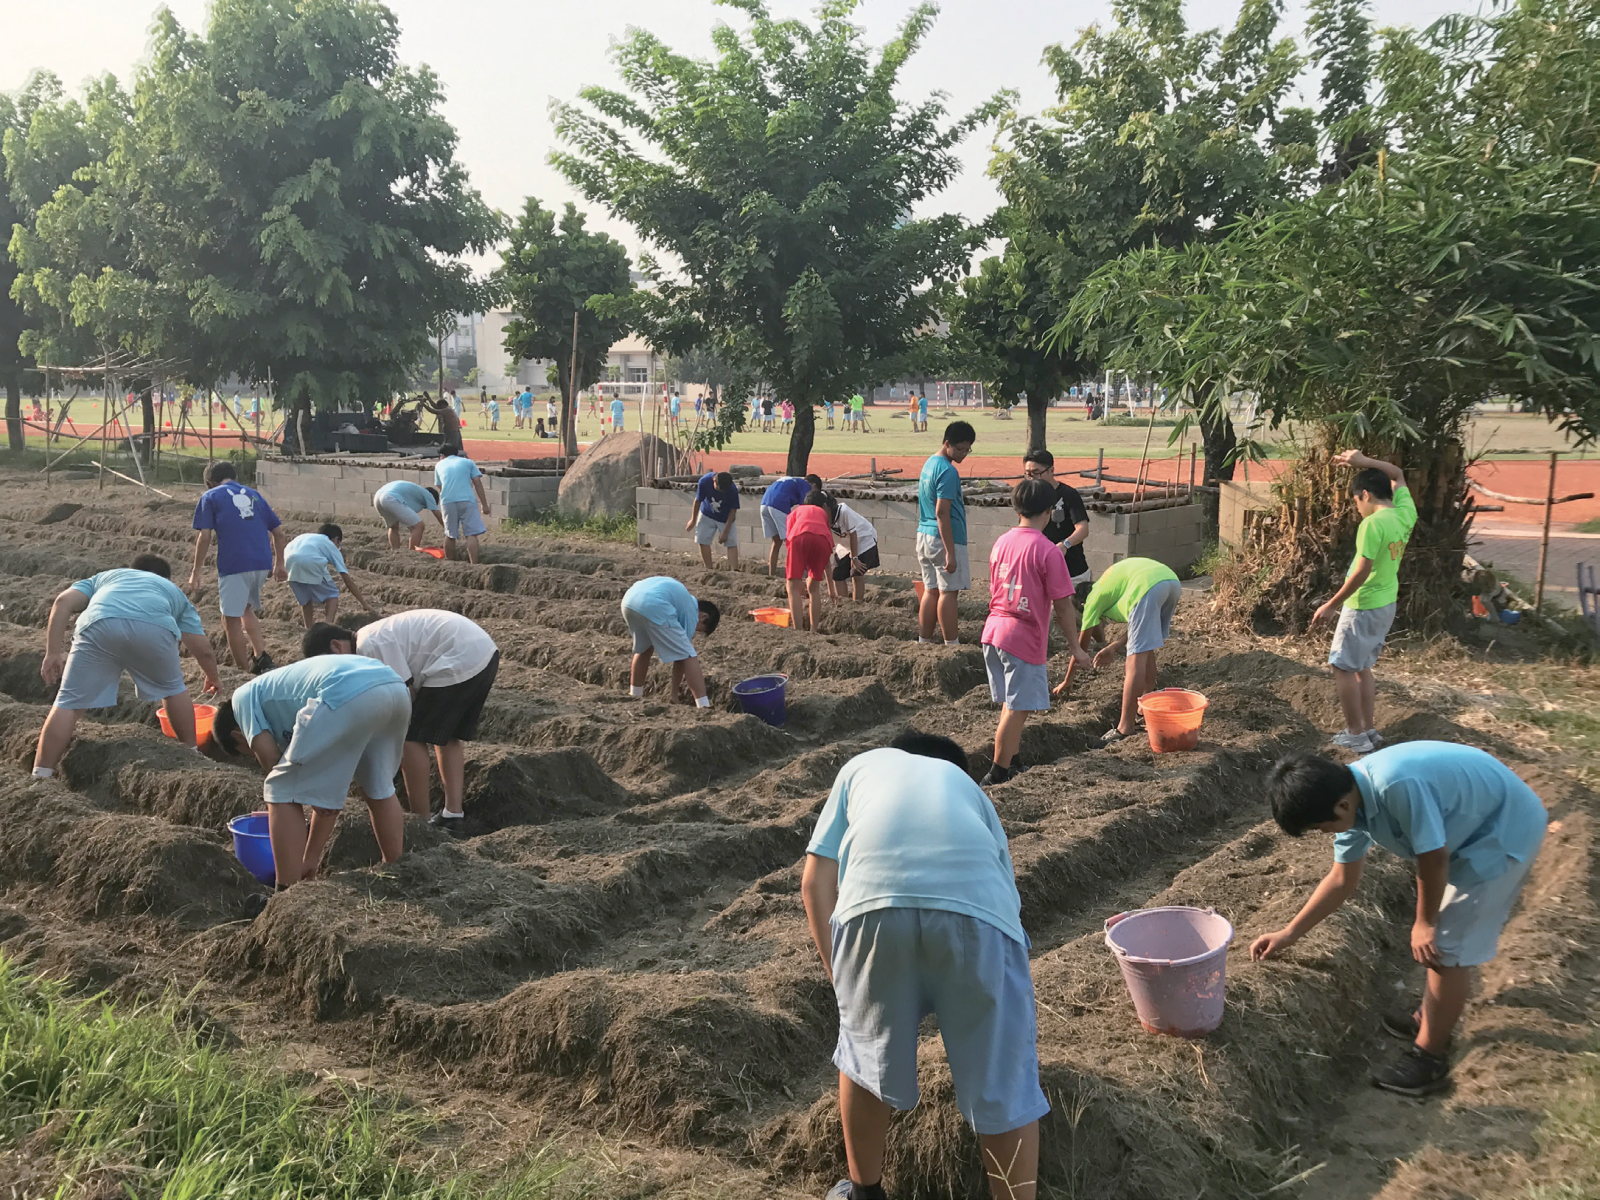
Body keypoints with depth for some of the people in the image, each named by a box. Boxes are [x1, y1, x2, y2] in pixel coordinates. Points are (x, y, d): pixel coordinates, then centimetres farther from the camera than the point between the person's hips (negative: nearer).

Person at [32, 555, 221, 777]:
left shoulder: (104, 577, 42)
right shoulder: (173, 590, 41)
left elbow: (63, 602, 21)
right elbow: (203, 650, 35)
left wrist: (54, 653, 18)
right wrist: (212, 678, 54)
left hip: (99, 624, 0)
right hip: (155, 626, 0)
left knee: (69, 702, 7)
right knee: (172, 689, 28)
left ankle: (40, 777, 2)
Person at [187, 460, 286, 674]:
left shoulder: (210, 497, 7)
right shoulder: (253, 494, 21)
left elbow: (204, 537, -3)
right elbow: (278, 533, 19)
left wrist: (196, 573, 1)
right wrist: (279, 564, 28)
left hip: (234, 564, -6)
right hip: (263, 564, 6)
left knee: (231, 618, 7)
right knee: (246, 609, 26)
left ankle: (243, 671, 10)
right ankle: (261, 657, 13)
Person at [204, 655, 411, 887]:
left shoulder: (244, 697, 26)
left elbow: (269, 759, 10)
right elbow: (328, 799, 39)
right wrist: (312, 857, 45)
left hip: (348, 695, -8)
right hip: (397, 689, 8)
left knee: (282, 794, 11)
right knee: (378, 788, 33)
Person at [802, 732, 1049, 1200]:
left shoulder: (862, 766, 36)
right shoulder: (968, 786, 38)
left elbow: (814, 885, 23)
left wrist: (839, 975, 32)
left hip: (874, 903, 0)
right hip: (975, 908, 0)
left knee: (866, 1056, 25)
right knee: (1003, 1087, 15)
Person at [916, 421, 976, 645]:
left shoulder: (929, 463, 13)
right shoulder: (948, 471, -17)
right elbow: (942, 513, -22)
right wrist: (950, 553, -23)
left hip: (924, 535, 9)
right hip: (943, 538, -9)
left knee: (931, 590, 11)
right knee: (948, 592, -4)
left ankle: (923, 643, 14)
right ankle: (952, 645, -1)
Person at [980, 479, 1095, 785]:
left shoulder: (1001, 542, 7)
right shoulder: (1047, 550, -14)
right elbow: (1062, 605, -12)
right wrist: (1076, 648, -3)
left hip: (993, 632, 7)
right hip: (1025, 639, -7)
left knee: (1010, 707, 19)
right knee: (1017, 710, 2)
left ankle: (1010, 763, 30)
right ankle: (997, 776, 6)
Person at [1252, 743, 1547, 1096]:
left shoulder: (1398, 786, -36)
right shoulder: (1351, 797, -5)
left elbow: (1434, 858, -24)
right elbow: (1342, 880, 7)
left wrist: (1424, 923, -8)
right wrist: (1289, 933, 8)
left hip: (1507, 833, -9)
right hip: (1474, 829, 9)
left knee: (1448, 948, -4)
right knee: (1439, 938, 19)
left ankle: (1429, 1059, 8)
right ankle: (1430, 1020, 37)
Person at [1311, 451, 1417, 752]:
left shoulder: (1372, 524, -22)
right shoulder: (1405, 514, 1)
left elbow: (1362, 572, -24)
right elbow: (1397, 475, 18)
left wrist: (1330, 605, -18)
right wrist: (1363, 461, 10)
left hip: (1363, 607, -8)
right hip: (1386, 605, 8)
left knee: (1343, 668, 3)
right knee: (1362, 667, 19)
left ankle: (1356, 734, 6)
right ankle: (1370, 730, 22)